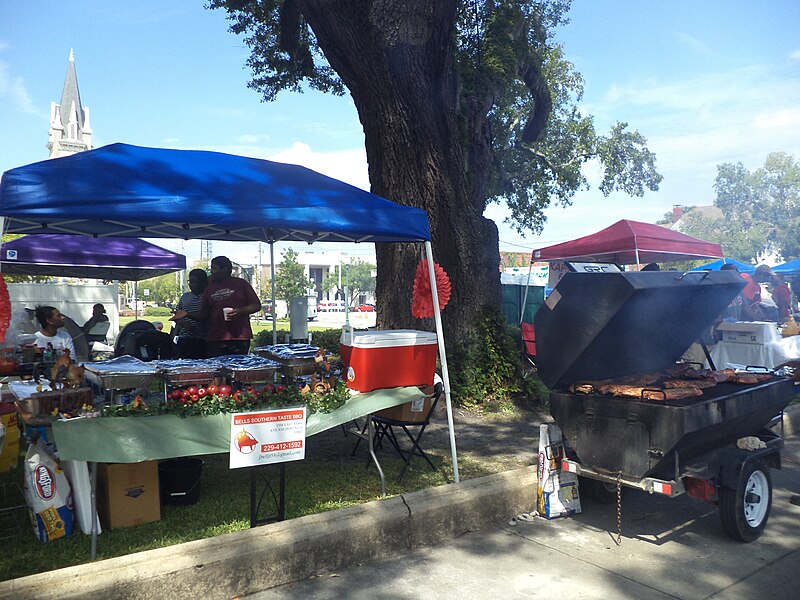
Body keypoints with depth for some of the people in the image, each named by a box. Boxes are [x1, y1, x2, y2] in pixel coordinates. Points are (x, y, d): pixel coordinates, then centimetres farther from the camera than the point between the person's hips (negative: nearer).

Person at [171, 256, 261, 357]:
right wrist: (187, 314, 3)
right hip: (215, 340, 3)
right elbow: (204, 314, 18)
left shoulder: (241, 283, 5)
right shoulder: (210, 289, 17)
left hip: (239, 338, -3)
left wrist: (240, 311, -13)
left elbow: (257, 305, 2)